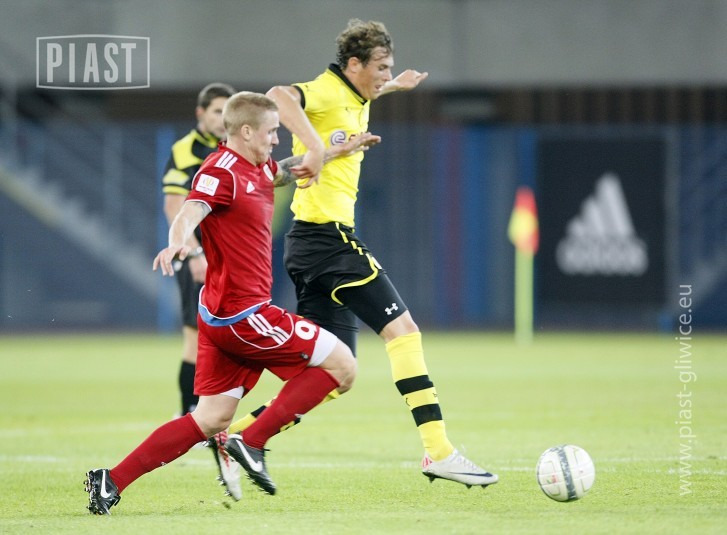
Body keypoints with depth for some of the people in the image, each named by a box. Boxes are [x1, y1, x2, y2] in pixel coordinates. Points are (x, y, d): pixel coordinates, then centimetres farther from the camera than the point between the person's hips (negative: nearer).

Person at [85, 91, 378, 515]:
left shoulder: (256, 170, 15)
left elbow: (292, 170, 39)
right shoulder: (222, 172, -13)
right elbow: (190, 213, -32)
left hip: (224, 318, 10)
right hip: (241, 313, -10)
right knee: (341, 366, -6)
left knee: (211, 420, 9)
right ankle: (252, 444, -8)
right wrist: (178, 243, -53)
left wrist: (341, 149, 37)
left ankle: (111, 481, 4)